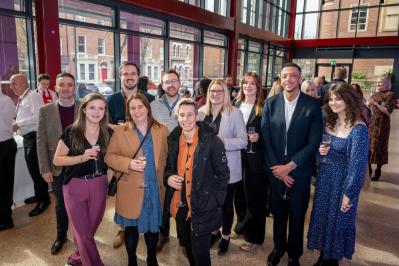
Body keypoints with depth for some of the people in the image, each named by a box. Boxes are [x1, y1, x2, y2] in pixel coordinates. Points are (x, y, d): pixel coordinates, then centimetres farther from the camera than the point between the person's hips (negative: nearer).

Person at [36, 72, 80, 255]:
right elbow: (41, 141, -1)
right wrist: (44, 169, -5)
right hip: (58, 168, 1)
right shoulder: (45, 110, -2)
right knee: (61, 204, 18)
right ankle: (61, 236, 40)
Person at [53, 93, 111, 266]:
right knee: (82, 231, 6)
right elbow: (57, 160, -7)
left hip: (99, 185, 3)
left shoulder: (108, 133, -2)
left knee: (90, 229, 16)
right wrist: (82, 157, -20)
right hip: (75, 185, -2)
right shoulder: (71, 132, -9)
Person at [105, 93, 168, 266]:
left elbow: (167, 157, 7)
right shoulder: (120, 131, -3)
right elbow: (109, 157, -1)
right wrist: (128, 163, -18)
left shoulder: (162, 130, 1)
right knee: (131, 227, 13)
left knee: (153, 226, 18)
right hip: (132, 191, -1)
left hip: (155, 189, 2)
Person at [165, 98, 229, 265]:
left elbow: (223, 175, -10)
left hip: (202, 207, -5)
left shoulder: (212, 141, -16)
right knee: (188, 249, 23)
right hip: (180, 206, 6)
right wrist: (168, 177, -6)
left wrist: (215, 202, -13)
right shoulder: (173, 140, 1)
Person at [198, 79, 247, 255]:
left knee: (226, 203, 12)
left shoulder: (235, 113, -7)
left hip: (227, 169, -3)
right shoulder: (201, 112, 5)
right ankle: (214, 231, 41)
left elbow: (243, 141, -12)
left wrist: (223, 141, -24)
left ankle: (226, 236, 33)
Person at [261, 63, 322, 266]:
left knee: (297, 215, 13)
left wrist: (290, 166, -14)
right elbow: (266, 138, -2)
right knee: (278, 213, 17)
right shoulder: (270, 103, -1)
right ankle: (278, 247, 40)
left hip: (299, 170, -1)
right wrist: (277, 168, -8)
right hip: (275, 169, 2)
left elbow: (314, 141, -10)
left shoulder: (313, 105, -8)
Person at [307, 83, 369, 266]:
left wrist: (348, 193, -16)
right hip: (324, 177, 6)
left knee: (337, 220, 11)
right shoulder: (329, 121, 2)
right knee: (321, 217, 16)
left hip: (342, 180, -6)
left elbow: (357, 162, -18)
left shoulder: (358, 128, -18)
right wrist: (320, 150, -10)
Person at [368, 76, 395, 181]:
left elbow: (388, 111, -13)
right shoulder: (374, 95, 14)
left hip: (381, 124, -6)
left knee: (378, 146, -2)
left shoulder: (390, 95, -4)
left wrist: (376, 104, -18)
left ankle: (378, 171, 10)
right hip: (370, 123, 6)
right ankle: (368, 169, 18)